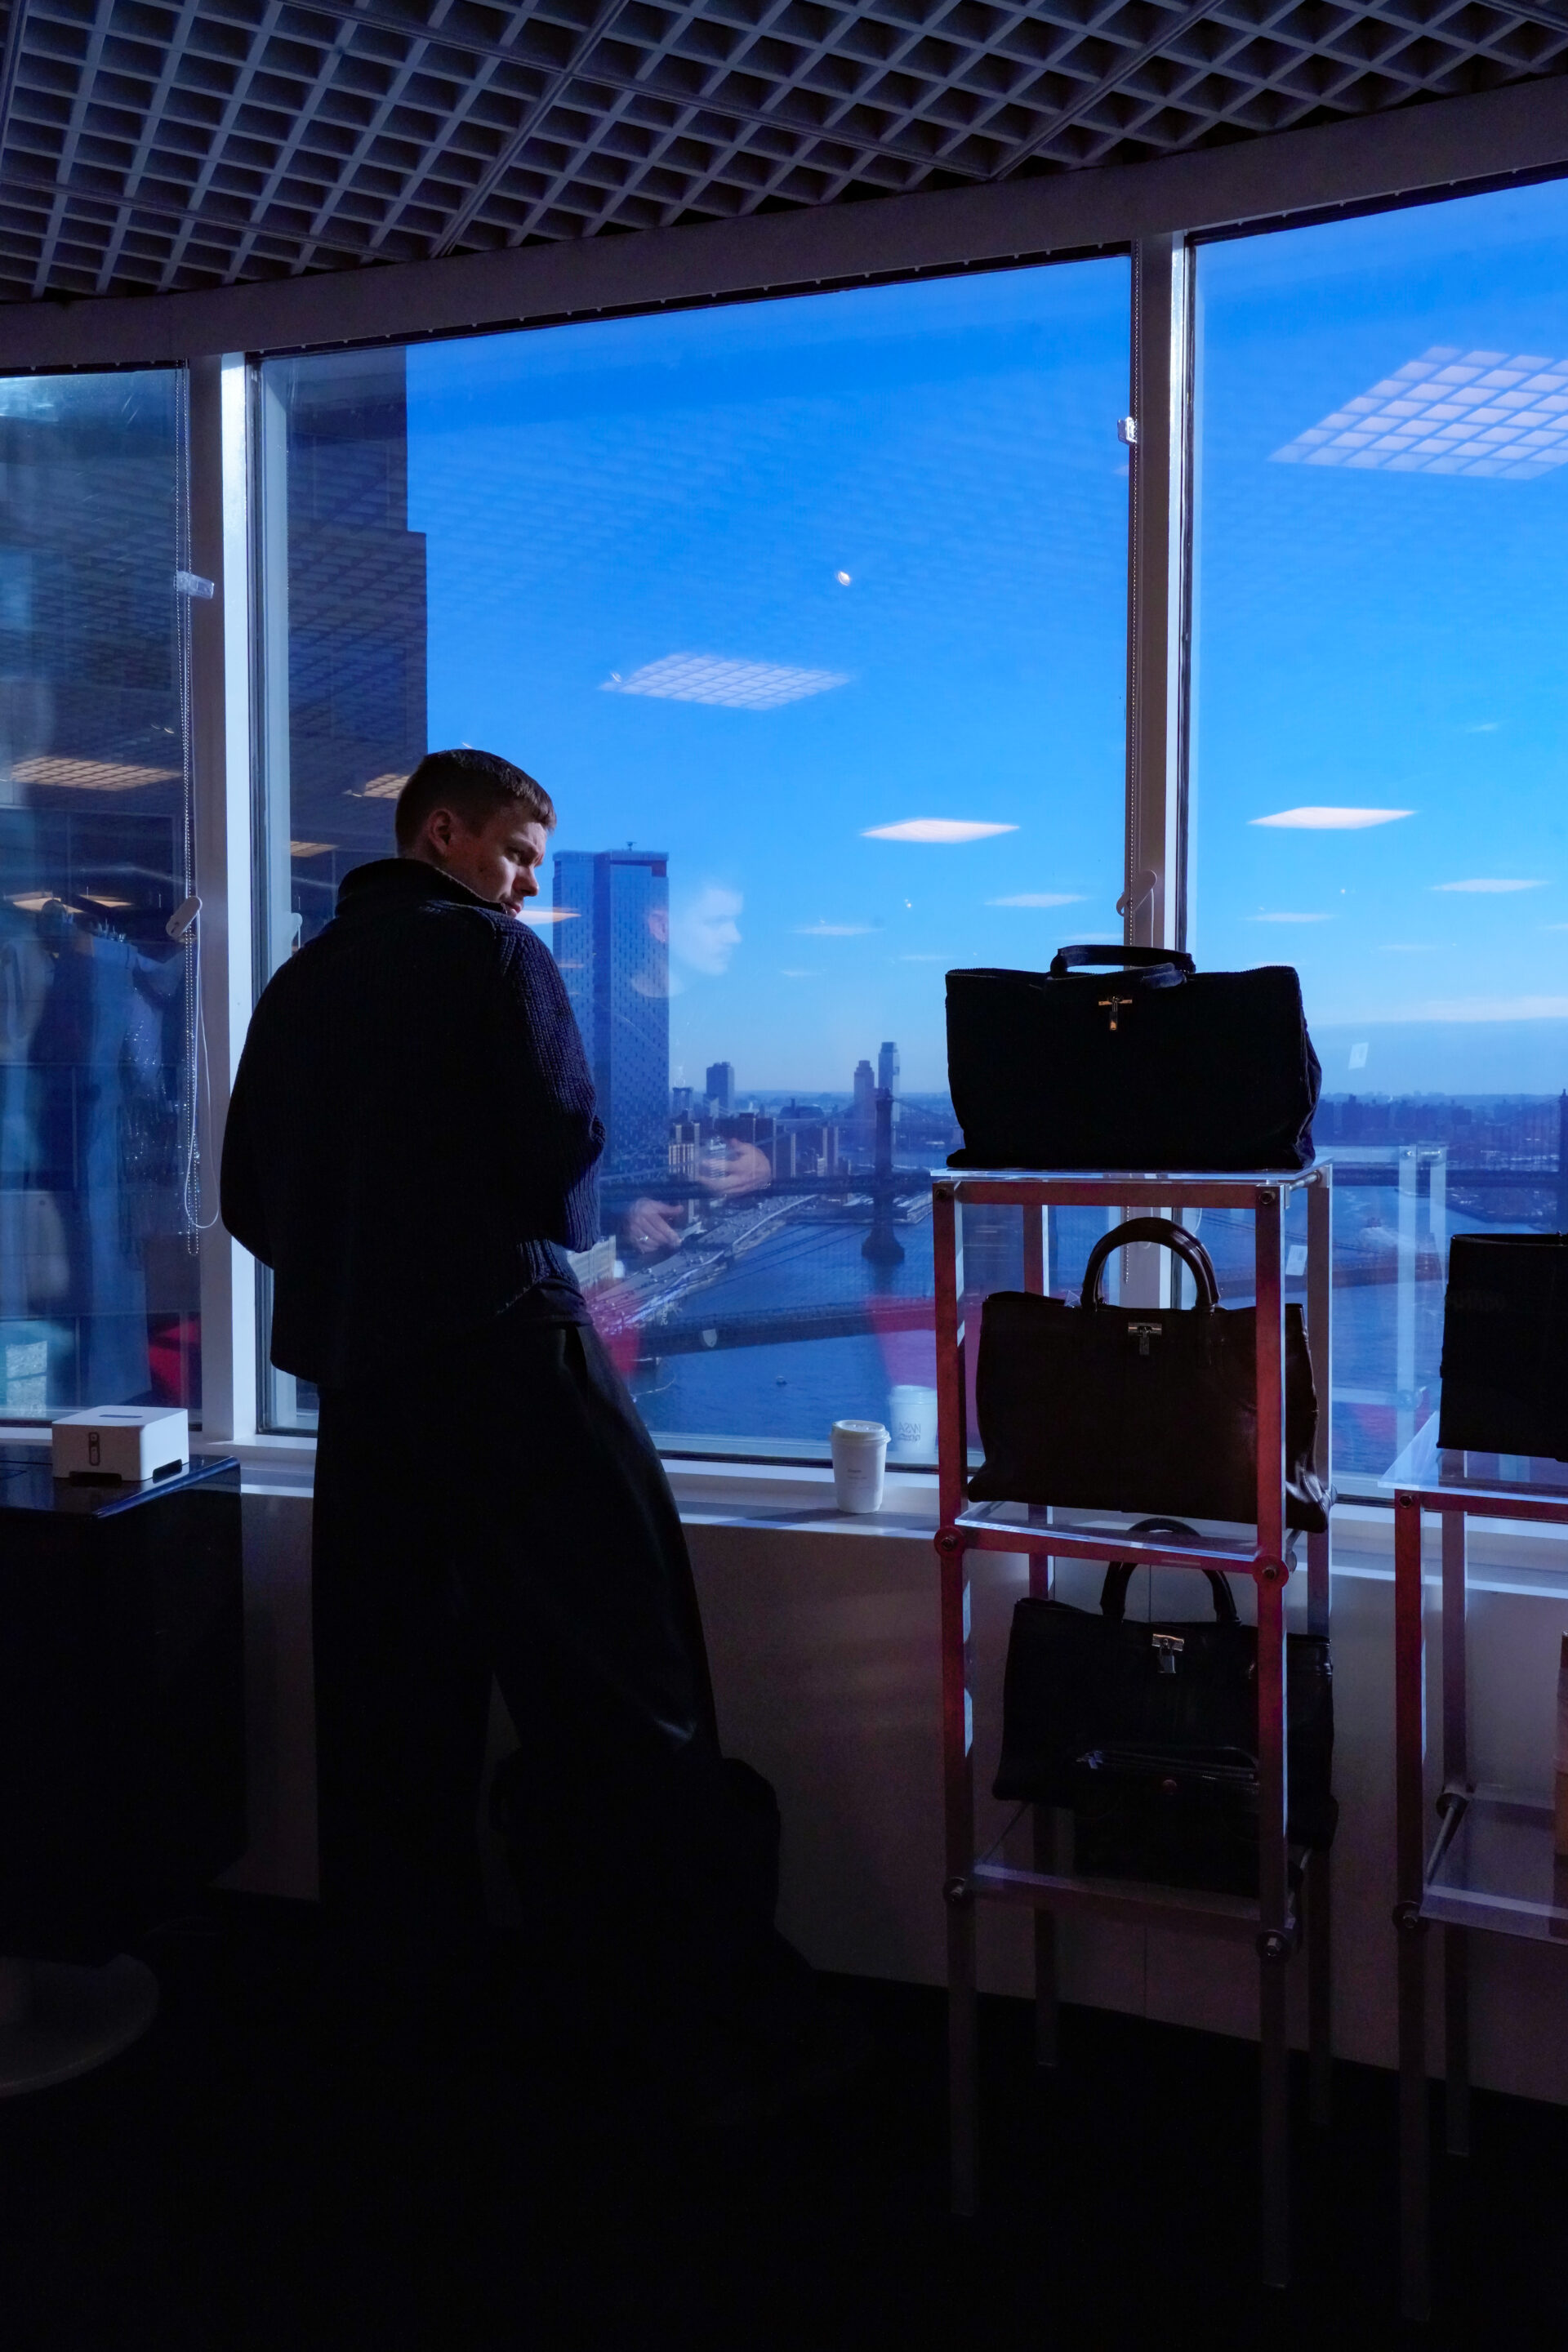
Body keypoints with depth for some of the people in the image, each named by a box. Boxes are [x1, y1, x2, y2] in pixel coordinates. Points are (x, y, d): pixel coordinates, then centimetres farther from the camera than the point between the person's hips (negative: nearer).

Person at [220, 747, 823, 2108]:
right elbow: (564, 1150, -12)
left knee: (388, 1689, 13)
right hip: (502, 1346, -7)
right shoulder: (491, 954, -4)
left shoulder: (301, 981, 14)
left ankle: (405, 1979, 22)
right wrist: (559, 1227, 8)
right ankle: (699, 2006, -1)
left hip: (352, 1368, 7)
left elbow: (250, 1195, 13)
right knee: (613, 1683, -4)